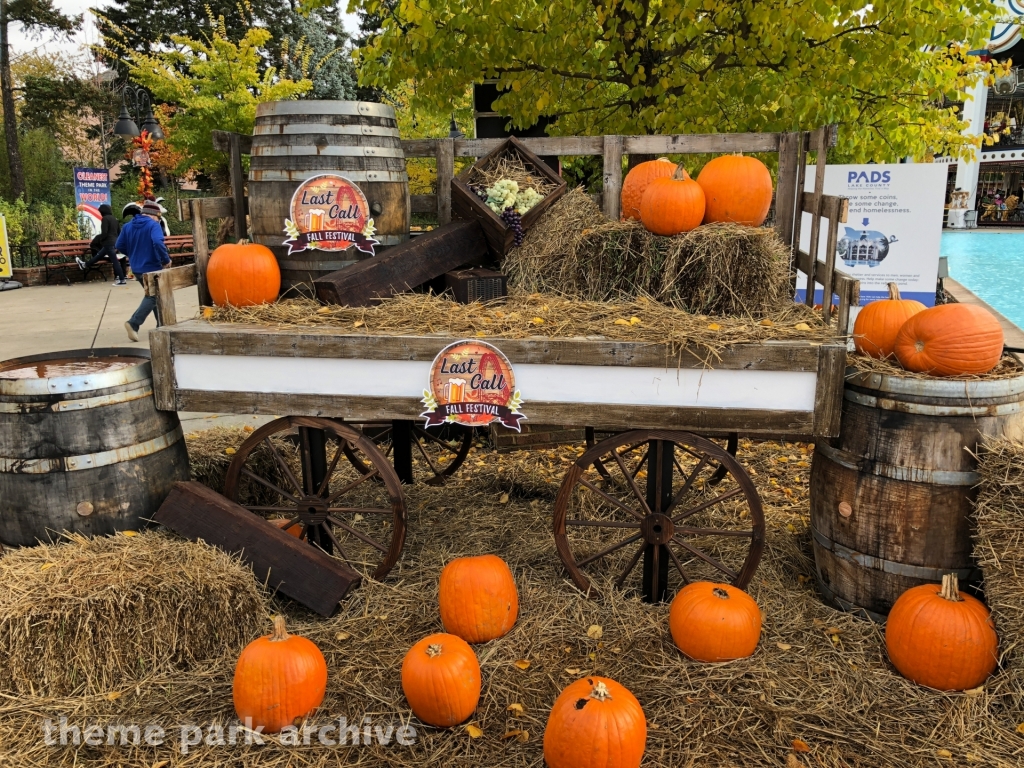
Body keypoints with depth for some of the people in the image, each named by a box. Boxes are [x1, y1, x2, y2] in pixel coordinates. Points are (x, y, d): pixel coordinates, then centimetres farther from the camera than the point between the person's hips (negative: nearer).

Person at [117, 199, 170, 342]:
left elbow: (119, 246, 7)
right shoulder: (153, 225, -13)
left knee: (153, 295, 20)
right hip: (151, 267, -8)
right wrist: (166, 259, -19)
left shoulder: (128, 226, 8)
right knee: (152, 297, 0)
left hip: (136, 268, 8)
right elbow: (158, 243, -30)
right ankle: (134, 323, -16)